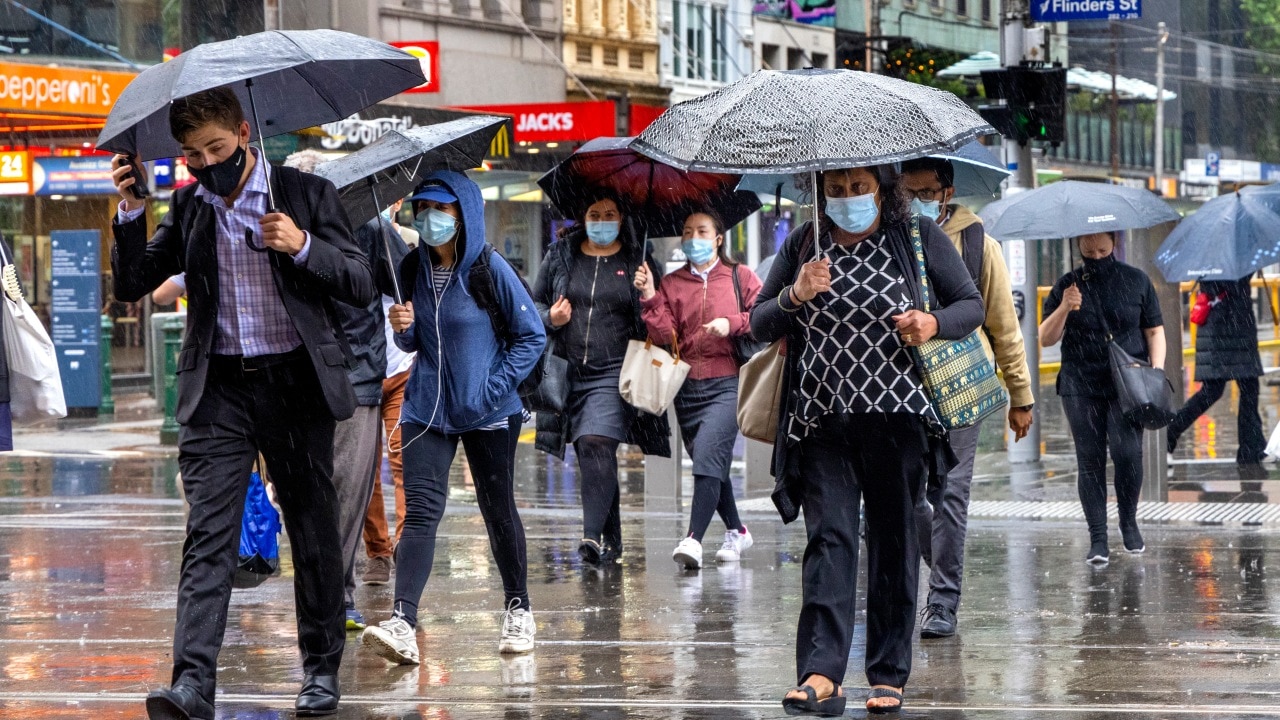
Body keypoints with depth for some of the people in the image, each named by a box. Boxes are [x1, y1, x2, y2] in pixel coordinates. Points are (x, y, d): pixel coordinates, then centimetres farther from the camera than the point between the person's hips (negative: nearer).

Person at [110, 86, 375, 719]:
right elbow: (131, 285, 8)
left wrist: (303, 246, -19)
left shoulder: (307, 194, 1)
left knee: (313, 531, 8)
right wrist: (131, 213, -6)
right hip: (218, 388, 1)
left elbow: (360, 286, -2)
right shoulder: (187, 207, 9)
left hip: (295, 382, -1)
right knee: (208, 534, -10)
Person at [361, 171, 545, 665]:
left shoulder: (489, 269, -10)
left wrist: (495, 389, -12)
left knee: (498, 509, 9)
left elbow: (532, 336, -4)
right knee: (420, 510, -10)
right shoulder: (413, 269, 3)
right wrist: (403, 328, -9)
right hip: (426, 407, 3)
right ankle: (402, 623, -22)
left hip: (488, 413, -3)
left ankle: (519, 609, 29)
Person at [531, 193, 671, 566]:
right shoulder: (560, 256, 12)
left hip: (614, 372, -4)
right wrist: (550, 318, -3)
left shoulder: (638, 261, 6)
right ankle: (612, 541, 18)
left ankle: (593, 535, -26)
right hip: (569, 372, 4)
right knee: (591, 458, 8)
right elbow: (535, 303, 18)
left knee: (597, 444, -21)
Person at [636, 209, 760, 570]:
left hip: (727, 383, -4)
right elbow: (665, 335, 2)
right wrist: (649, 297, -9)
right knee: (711, 464, 11)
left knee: (708, 455, -21)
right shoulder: (672, 283, 12)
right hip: (687, 387, 4)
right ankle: (736, 531, 30)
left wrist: (732, 324, -11)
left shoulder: (740, 277, 7)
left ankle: (694, 540, -28)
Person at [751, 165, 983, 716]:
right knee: (828, 536, -8)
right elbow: (758, 324, 12)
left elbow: (972, 304, 8)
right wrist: (794, 297, -10)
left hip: (897, 417, -1)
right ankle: (821, 675, -15)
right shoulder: (803, 245, 9)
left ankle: (889, 676, 11)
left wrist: (935, 323, -14)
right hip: (822, 421, 1)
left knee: (894, 541, 4)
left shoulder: (919, 238, 4)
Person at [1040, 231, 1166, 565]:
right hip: (1081, 387, 1)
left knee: (1127, 452, -14)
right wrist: (1064, 309, -13)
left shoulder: (1136, 281, 7)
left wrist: (1157, 369, -3)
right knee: (1090, 460, -2)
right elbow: (1046, 339, 4)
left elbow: (1155, 330, 11)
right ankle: (1098, 539, 1)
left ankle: (1129, 523, 7)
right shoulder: (1067, 285, 7)